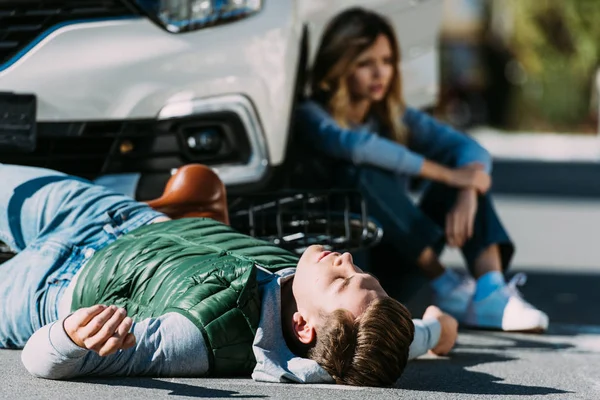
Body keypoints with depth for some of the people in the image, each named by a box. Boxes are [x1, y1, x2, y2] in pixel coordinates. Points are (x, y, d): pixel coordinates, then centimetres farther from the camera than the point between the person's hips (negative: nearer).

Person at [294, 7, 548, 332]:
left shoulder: (397, 119, 8)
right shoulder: (312, 117, -7)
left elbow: (471, 150, -6)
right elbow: (357, 146, -30)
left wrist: (468, 194, -29)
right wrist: (448, 175, -30)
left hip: (403, 259, 5)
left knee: (466, 165, -11)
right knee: (366, 173, -30)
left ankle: (490, 290, -32)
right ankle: (445, 288, -29)